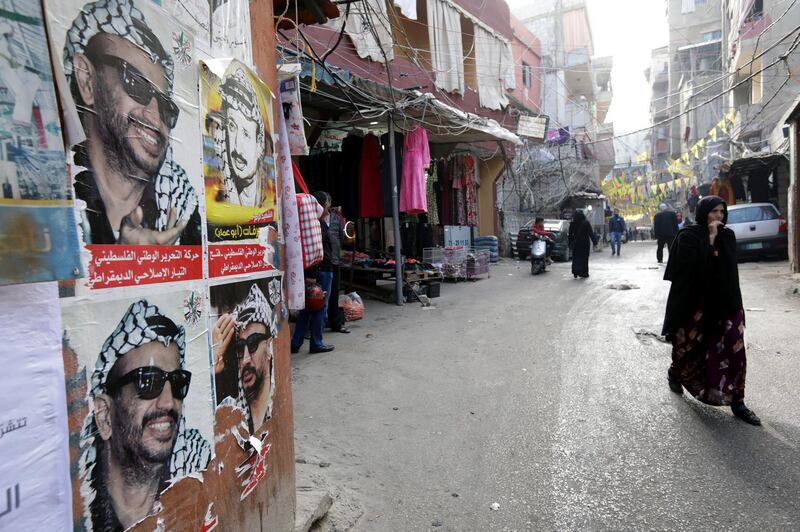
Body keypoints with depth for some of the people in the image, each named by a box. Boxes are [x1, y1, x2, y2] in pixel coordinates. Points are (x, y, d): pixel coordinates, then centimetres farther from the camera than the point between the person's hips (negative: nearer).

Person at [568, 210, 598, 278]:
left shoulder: (572, 224, -1)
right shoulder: (586, 223, -8)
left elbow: (570, 234, 3)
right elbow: (591, 233, -6)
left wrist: (570, 243, 11)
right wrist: (594, 241, 0)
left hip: (576, 244, 2)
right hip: (585, 243, -2)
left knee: (576, 258, 9)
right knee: (584, 258, 5)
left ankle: (575, 273, 1)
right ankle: (584, 273, 8)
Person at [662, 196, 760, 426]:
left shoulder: (727, 236, 6)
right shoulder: (687, 236, -8)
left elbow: (731, 270, 5)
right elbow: (692, 263, -22)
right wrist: (709, 239, -20)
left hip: (723, 300, 4)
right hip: (694, 301, -4)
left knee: (735, 346, -6)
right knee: (690, 345, 10)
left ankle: (736, 401, 2)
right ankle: (675, 373, 43)